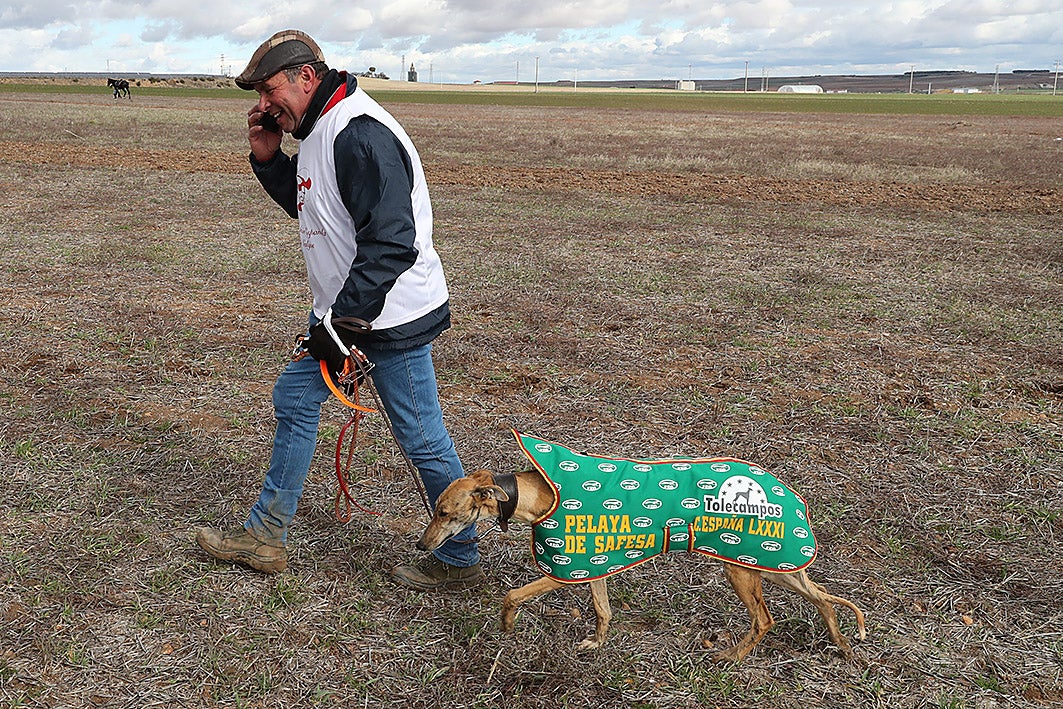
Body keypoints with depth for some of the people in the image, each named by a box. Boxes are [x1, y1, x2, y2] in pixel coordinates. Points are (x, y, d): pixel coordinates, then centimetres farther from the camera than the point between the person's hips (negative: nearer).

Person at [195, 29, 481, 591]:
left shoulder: (361, 136, -23)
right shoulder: (317, 131, 11)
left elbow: (392, 243, -28)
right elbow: (305, 206, 25)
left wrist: (341, 323, -23)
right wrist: (268, 158, 8)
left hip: (391, 318, -10)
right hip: (341, 311, 11)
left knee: (421, 440, 1)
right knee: (294, 400, 16)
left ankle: (460, 560, 20)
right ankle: (265, 537, 30)